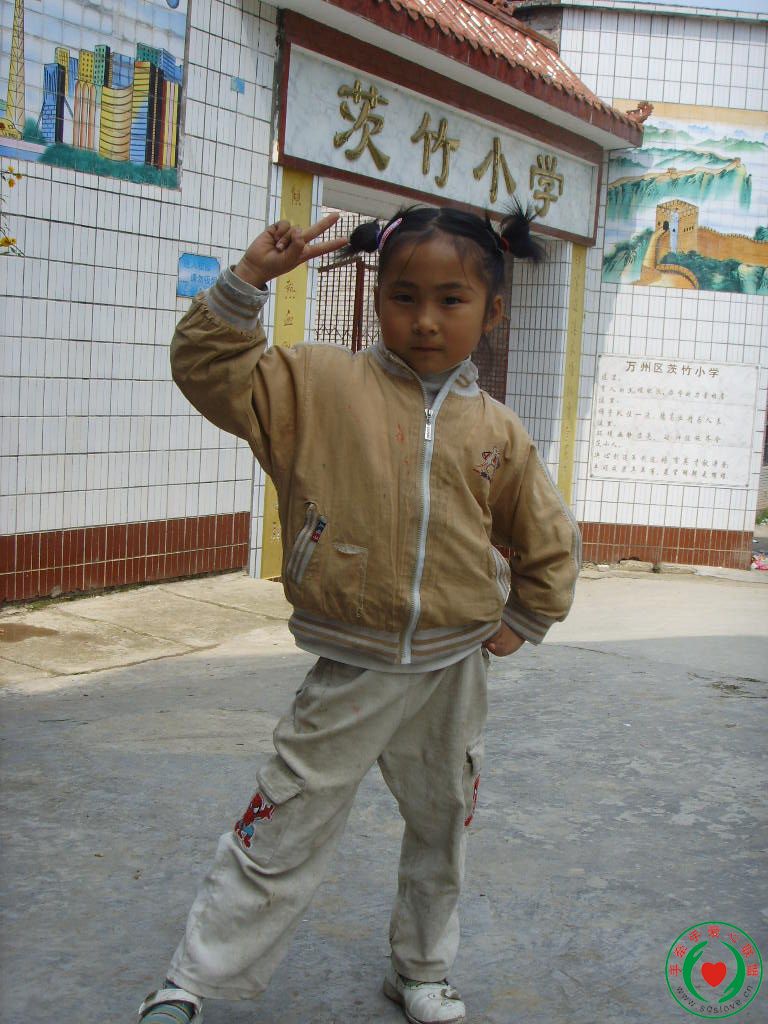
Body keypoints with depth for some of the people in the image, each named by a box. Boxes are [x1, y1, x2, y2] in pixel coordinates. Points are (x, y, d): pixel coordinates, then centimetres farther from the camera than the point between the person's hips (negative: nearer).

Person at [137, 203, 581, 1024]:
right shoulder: (320, 386, -7)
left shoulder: (496, 431, 1)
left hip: (453, 671, 4)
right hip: (352, 672, -3)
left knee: (441, 829, 20)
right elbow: (209, 366, -11)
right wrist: (248, 280, -19)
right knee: (282, 836, 4)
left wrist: (524, 623, 10)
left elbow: (550, 541, 12)